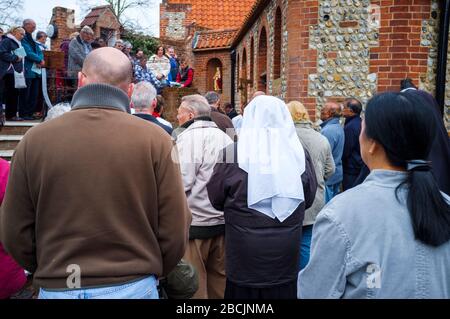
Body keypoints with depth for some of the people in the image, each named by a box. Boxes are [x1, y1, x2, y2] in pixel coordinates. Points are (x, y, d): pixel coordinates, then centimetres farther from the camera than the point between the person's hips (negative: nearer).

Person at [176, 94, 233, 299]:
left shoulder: (188, 137, -12)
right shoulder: (225, 138, 11)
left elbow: (182, 182, -19)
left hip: (195, 223, -7)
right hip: (223, 221, 7)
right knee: (219, 278, 17)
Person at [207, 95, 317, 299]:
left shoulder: (232, 154, -13)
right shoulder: (299, 153, -6)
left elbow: (215, 198, 1)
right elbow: (309, 198, 9)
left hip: (244, 255, -2)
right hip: (286, 253, 2)